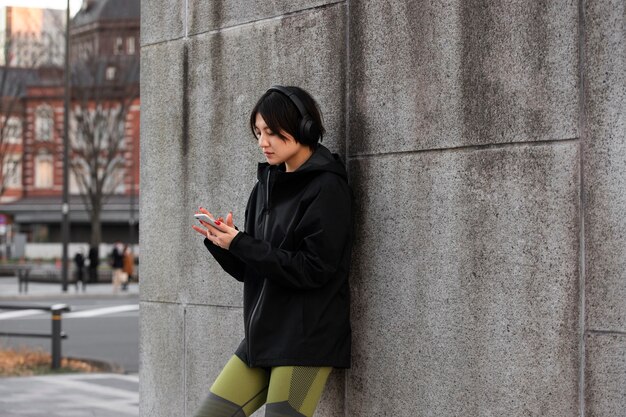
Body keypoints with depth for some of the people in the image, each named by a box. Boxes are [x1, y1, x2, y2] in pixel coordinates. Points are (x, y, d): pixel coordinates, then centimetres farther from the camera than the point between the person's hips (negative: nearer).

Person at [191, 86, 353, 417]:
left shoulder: (327, 188, -10)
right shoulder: (268, 186, 12)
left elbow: (311, 269, -17)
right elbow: (248, 269, 14)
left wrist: (239, 243, -16)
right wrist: (221, 241, -7)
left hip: (305, 343, -8)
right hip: (261, 337, 8)